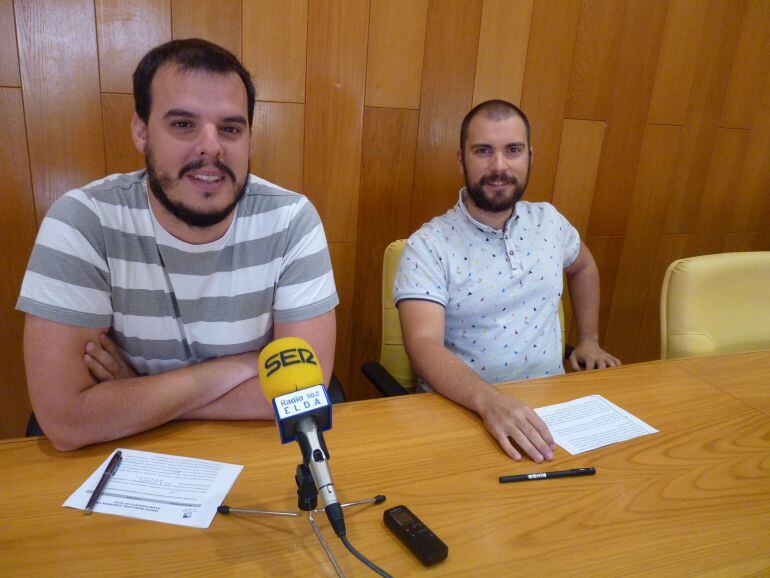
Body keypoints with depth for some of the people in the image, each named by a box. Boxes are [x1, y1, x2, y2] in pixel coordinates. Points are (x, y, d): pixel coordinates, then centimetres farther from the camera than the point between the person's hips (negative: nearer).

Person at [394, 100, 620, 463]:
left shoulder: (548, 221, 6)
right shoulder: (428, 246, -12)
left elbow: (583, 267, 28)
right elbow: (423, 345, -24)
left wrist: (589, 340, 20)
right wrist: (489, 401, -40)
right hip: (463, 407, -4)